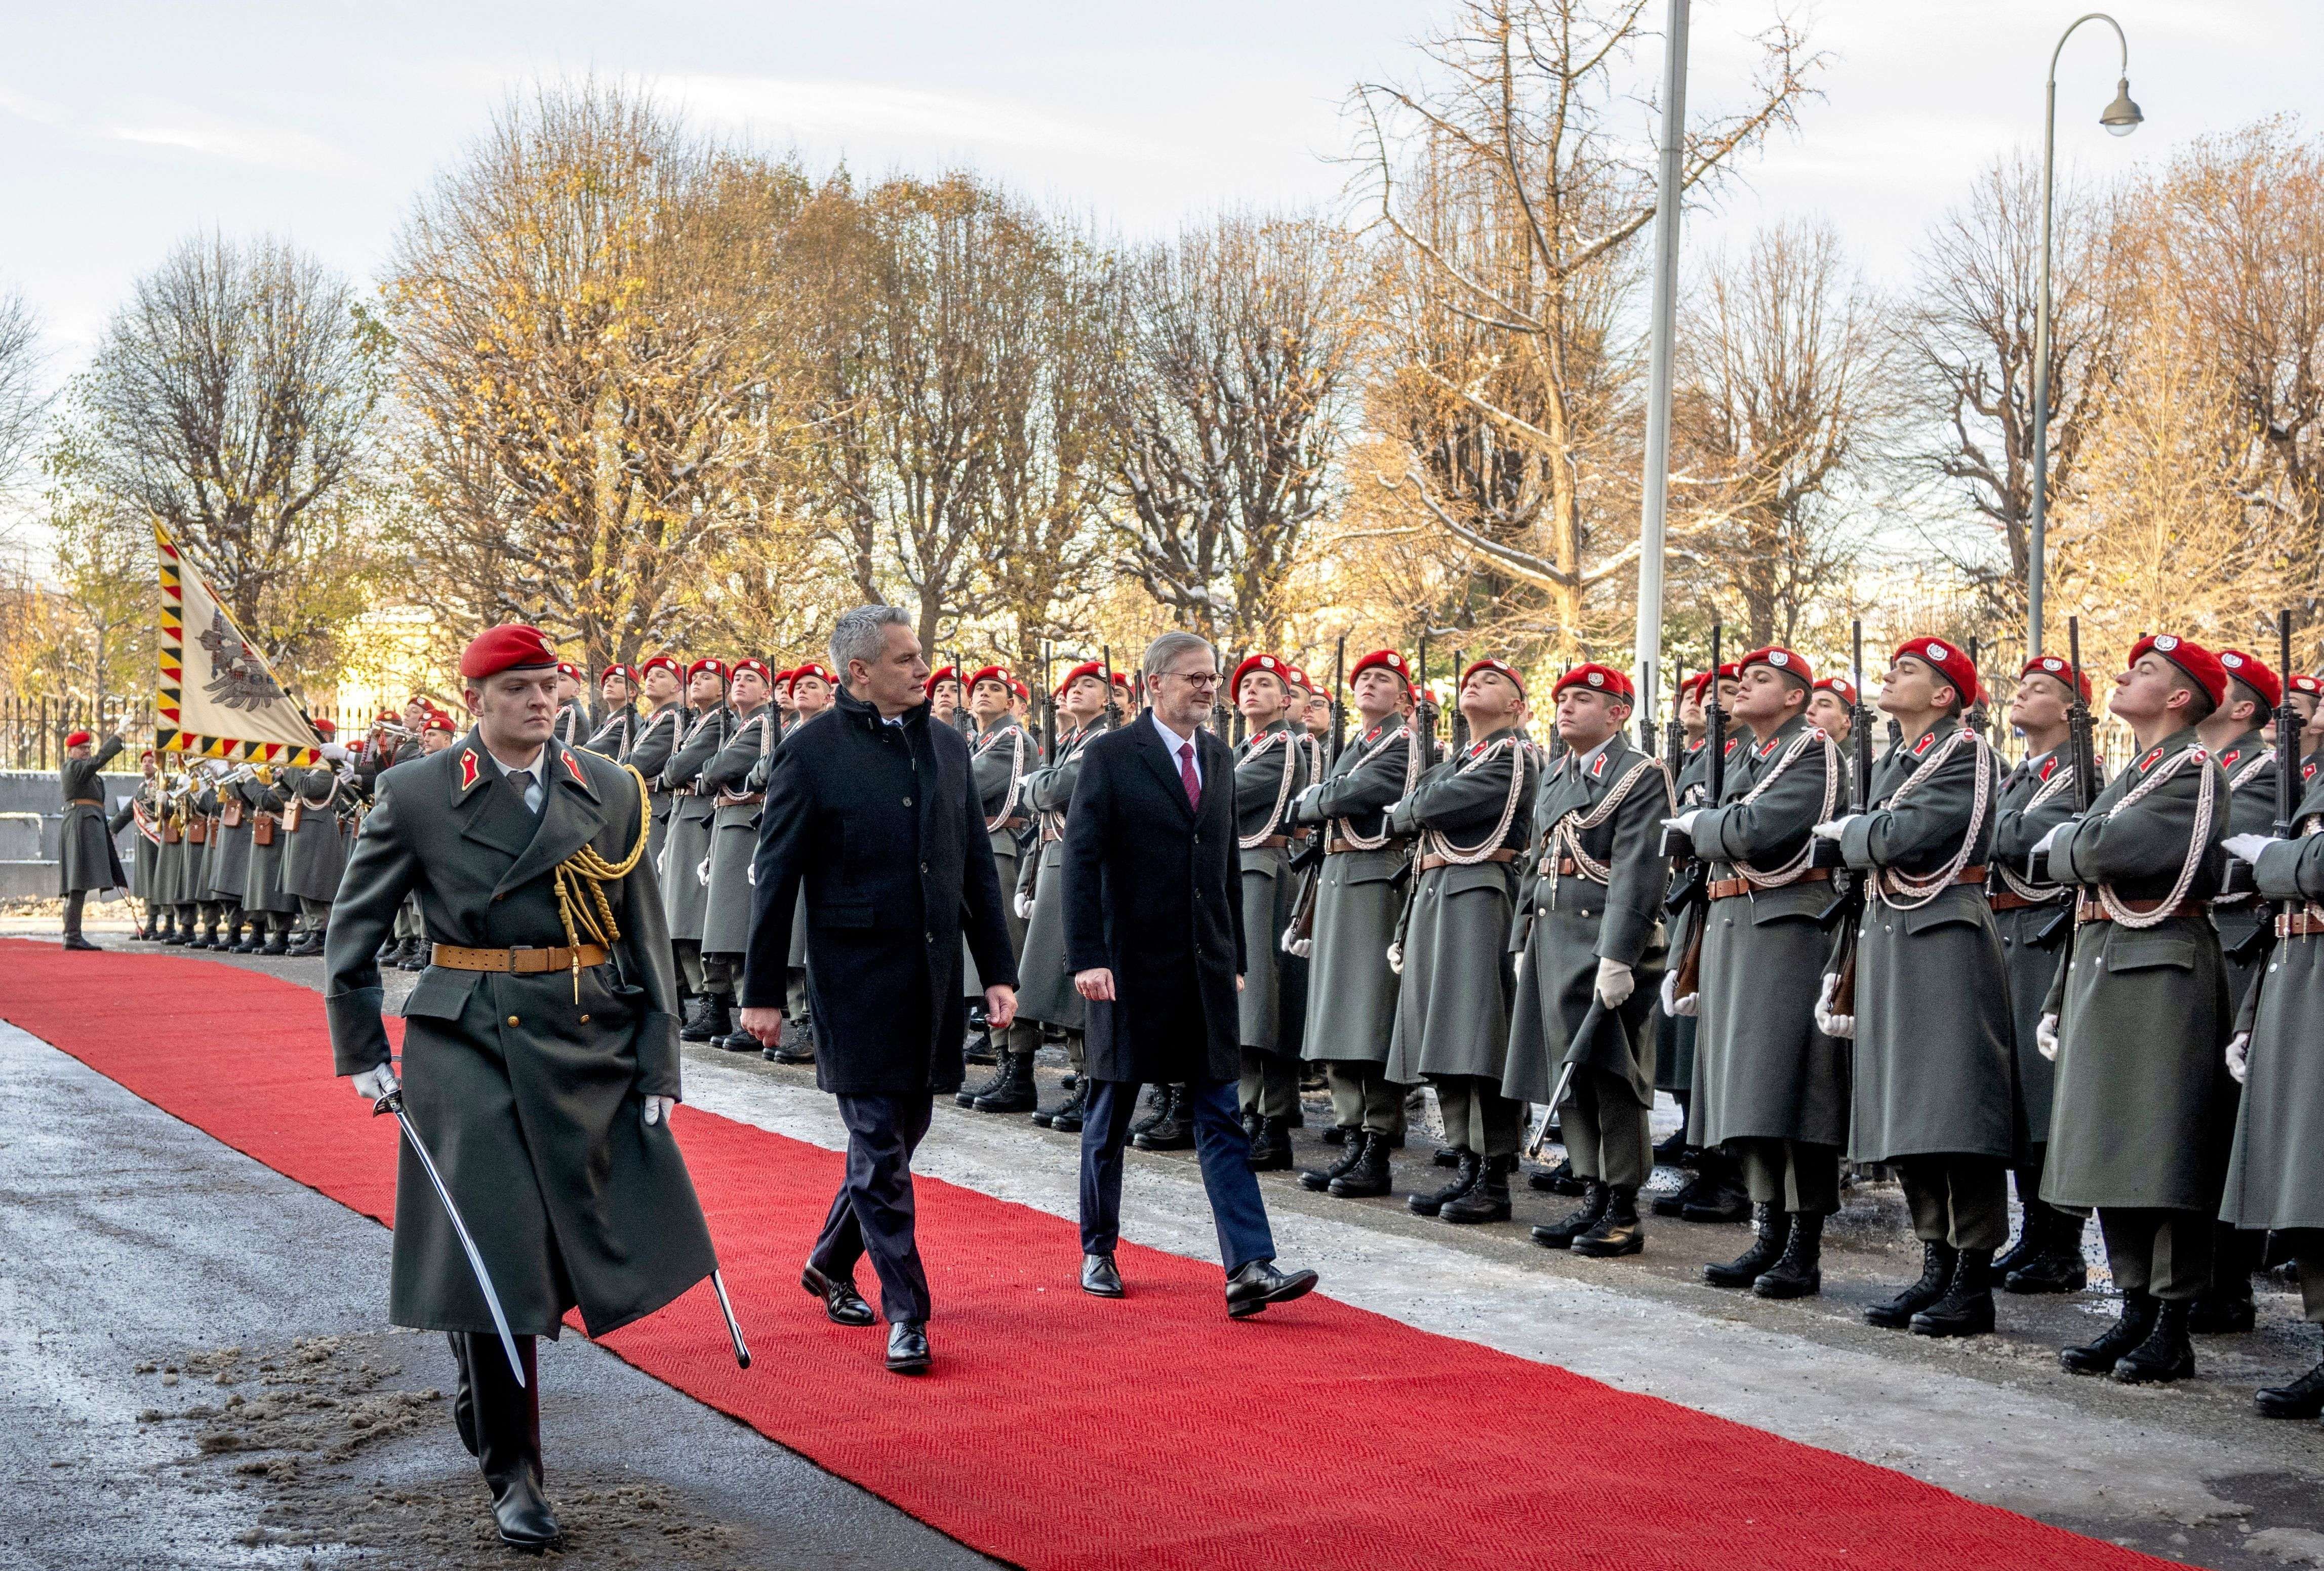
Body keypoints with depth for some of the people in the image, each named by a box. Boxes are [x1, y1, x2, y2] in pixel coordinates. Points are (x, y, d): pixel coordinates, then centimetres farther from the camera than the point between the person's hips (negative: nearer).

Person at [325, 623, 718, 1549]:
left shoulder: (613, 793, 4)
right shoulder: (416, 796, -2)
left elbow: (647, 942, 6)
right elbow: (352, 929, 5)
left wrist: (658, 1064, 2)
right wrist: (361, 1053, 2)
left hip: (593, 1047, 3)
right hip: (470, 1049, -3)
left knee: (616, 1240, 8)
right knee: (494, 1256, -5)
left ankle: (488, 1397, 35)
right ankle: (510, 1472, 10)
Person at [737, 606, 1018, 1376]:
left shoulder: (947, 745, 9)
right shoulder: (812, 752, -8)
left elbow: (977, 866, 13)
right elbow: (776, 878, -6)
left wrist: (998, 970, 9)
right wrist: (763, 992, -6)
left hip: (934, 979, 6)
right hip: (858, 980, -6)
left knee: (900, 1131, 15)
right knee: (879, 1146, -2)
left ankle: (831, 1264, 35)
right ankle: (905, 1313, 4)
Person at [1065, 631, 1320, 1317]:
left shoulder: (1219, 758, 11)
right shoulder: (1111, 758, -7)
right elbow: (1080, 861, -11)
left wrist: (1237, 957, 14)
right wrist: (1087, 957, -18)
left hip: (1206, 969, 5)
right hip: (1133, 967, -5)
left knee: (1221, 1119, -2)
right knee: (1110, 1115, 9)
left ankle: (1248, 1268, -7)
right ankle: (1098, 1252, 24)